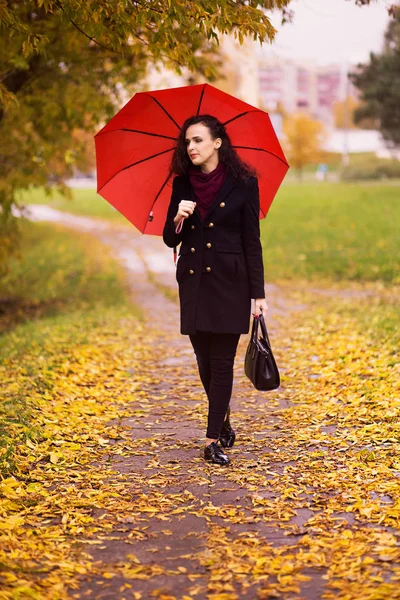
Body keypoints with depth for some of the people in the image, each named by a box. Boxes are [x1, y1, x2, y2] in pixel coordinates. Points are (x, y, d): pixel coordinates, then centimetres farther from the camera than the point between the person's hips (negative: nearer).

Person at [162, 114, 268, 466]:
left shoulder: (243, 183, -4)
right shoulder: (182, 185, 6)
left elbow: (252, 241, -3)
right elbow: (170, 240, 8)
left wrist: (258, 293, -6)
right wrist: (178, 218, -14)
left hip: (229, 282, -4)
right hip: (193, 281, 4)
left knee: (222, 362, -4)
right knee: (205, 361, 9)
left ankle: (213, 440, -1)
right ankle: (224, 422, 30)